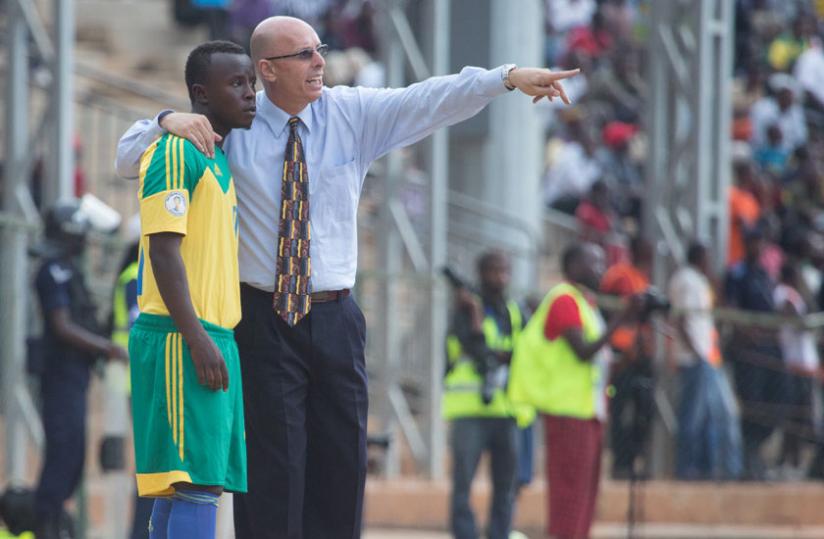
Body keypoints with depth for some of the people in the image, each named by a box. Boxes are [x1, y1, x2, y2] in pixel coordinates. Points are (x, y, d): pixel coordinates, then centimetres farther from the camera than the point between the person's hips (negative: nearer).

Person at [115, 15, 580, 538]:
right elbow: (129, 159, -2)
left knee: (342, 460, 5)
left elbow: (433, 101, -7)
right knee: (273, 463, -5)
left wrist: (508, 76, -20)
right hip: (264, 317, -3)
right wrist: (169, 121, -22)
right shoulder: (231, 129, -3)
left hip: (335, 317, 3)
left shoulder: (354, 114, 4)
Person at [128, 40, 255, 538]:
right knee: (196, 484, -15)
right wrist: (197, 339, -22)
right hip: (181, 341, -10)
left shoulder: (220, 160, 20)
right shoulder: (176, 152, -10)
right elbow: (164, 250, -16)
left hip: (215, 340, 10)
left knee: (181, 487, 9)